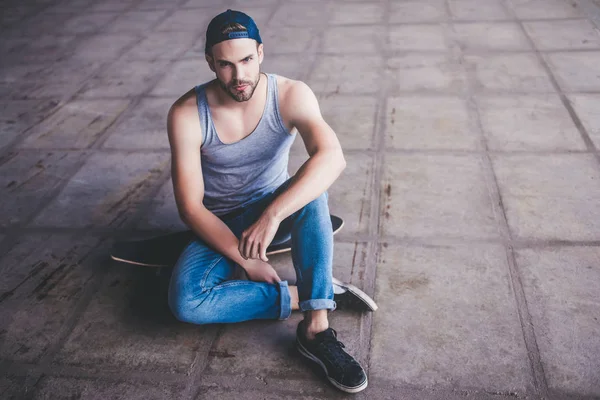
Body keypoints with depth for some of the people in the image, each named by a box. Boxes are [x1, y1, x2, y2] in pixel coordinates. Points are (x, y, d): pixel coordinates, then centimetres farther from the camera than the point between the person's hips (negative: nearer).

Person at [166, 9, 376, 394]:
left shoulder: (291, 95, -18)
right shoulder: (186, 114, -19)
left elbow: (332, 157, -37)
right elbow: (191, 207, -17)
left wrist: (273, 214, -48)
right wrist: (247, 260, -23)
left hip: (277, 209, 1)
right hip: (219, 226, 0)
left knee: (311, 187, -34)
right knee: (186, 303, -28)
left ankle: (316, 328, -32)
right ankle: (304, 296, -17)